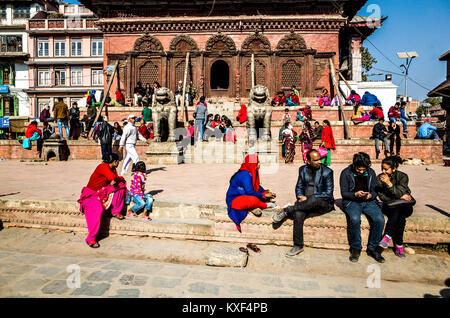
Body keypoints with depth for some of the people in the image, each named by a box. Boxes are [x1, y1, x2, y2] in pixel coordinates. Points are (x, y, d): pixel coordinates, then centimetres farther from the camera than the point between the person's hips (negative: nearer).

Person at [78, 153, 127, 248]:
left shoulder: (113, 169, 8)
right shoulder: (103, 167, -19)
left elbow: (117, 179, 8)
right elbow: (113, 178, -28)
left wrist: (115, 181, -16)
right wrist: (120, 178, -7)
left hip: (103, 192, 8)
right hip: (92, 193, -8)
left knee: (120, 187, -9)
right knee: (98, 210, -30)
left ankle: (115, 212, 0)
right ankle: (90, 239, -22)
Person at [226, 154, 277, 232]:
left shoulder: (253, 173, 6)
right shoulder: (245, 175, -23)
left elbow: (257, 186, 17)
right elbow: (250, 192, -27)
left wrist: (266, 192, 0)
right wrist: (264, 195, -17)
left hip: (244, 196, 10)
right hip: (234, 200, -10)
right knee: (254, 200, -36)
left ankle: (252, 207, -12)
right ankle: (265, 205, -6)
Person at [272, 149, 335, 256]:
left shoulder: (327, 171, -5)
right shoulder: (303, 169, 9)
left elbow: (328, 193, -9)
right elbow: (299, 187, 15)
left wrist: (308, 198, -17)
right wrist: (301, 197, -9)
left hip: (323, 204, -3)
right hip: (306, 203, 3)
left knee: (313, 200, -40)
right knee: (298, 214, -30)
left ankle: (287, 211, -24)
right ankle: (298, 246, -21)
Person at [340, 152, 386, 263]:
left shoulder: (371, 173, 9)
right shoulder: (346, 173, -1)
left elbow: (374, 191, 11)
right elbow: (343, 193, -1)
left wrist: (370, 195, -12)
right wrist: (355, 194, -20)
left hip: (368, 202, 3)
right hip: (351, 201, -3)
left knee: (380, 219, -25)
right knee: (355, 219, -34)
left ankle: (372, 248, -6)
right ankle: (356, 248, -12)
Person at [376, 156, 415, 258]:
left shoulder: (402, 176, -7)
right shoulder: (380, 178, -3)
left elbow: (399, 193, -18)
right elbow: (382, 197, -5)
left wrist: (389, 183, -31)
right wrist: (400, 197, -11)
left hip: (405, 205, 0)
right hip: (389, 206, 0)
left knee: (399, 214, -35)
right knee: (398, 215, -32)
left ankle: (387, 237, -34)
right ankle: (399, 245, -28)